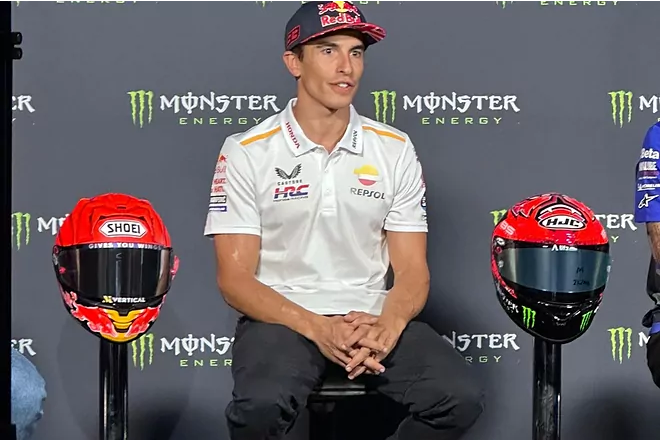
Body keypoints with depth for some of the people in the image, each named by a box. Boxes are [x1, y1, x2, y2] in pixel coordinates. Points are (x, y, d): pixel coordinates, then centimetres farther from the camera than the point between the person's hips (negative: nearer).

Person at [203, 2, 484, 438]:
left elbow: (412, 271, 5)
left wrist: (386, 328, -19)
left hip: (372, 318, 3)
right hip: (281, 318, -3)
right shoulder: (247, 153, -2)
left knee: (461, 398, -25)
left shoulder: (395, 151, 6)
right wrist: (318, 329, -21)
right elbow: (235, 278, -6)